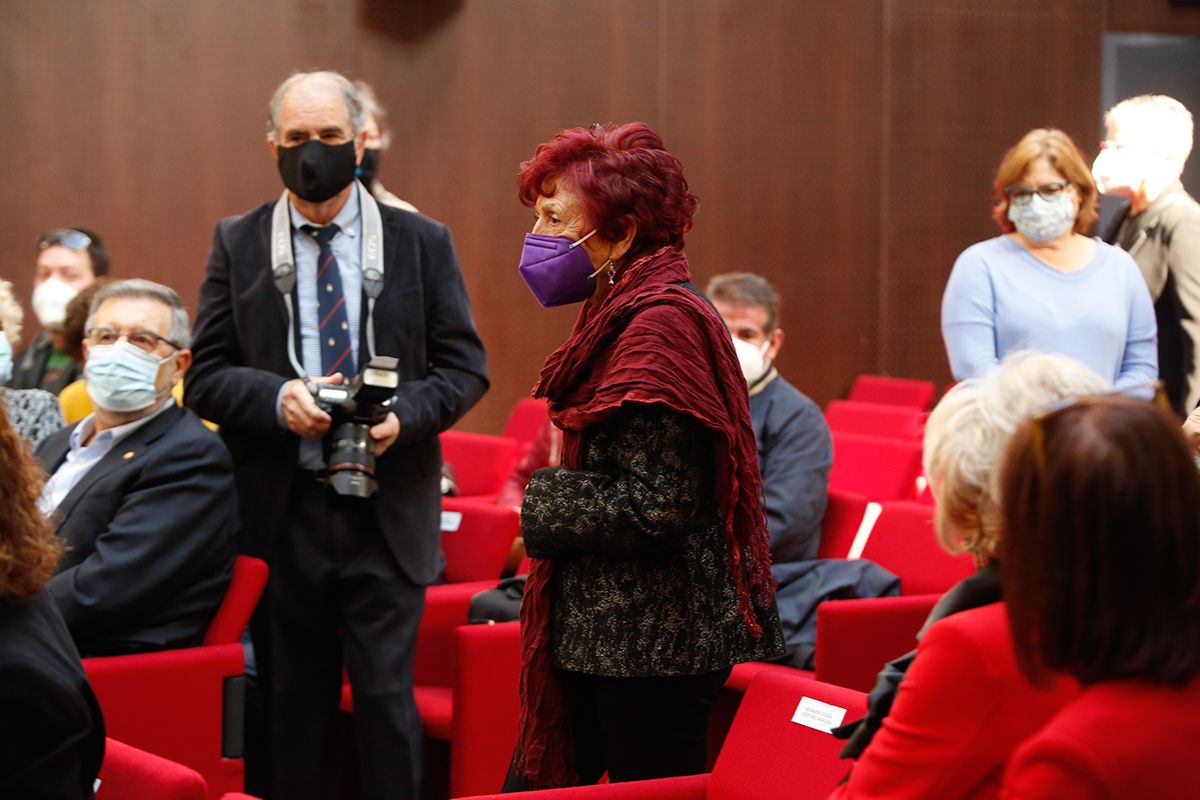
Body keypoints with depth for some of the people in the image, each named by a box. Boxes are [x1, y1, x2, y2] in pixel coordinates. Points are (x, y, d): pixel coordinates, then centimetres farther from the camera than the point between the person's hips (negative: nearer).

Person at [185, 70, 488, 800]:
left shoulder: (423, 242, 5)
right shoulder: (238, 244, 7)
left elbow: (465, 365, 5)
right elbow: (205, 377, 5)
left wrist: (405, 415, -14)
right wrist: (276, 398, -15)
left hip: (387, 513, -1)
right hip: (280, 513, 1)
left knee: (387, 696, -4)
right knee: (294, 705, 7)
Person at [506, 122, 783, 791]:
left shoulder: (662, 323, -16)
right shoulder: (620, 315, 15)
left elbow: (659, 504, -22)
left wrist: (544, 504, -10)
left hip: (654, 642, -10)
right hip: (601, 633, 10)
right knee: (535, 787, 12)